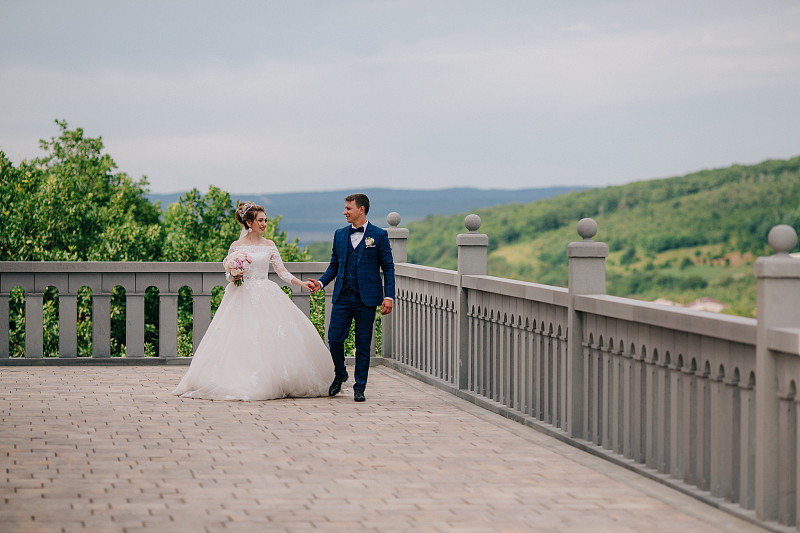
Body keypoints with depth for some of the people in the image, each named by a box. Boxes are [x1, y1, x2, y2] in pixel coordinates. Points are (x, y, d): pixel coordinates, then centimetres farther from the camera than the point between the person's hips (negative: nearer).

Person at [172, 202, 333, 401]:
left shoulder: (269, 245, 9)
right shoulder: (236, 246, 3)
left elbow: (282, 271, 9)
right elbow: (229, 274, 9)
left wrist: (303, 284, -1)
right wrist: (234, 277, -14)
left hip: (267, 297, 2)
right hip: (243, 298, -2)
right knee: (243, 340, -10)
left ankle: (274, 382, 0)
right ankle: (243, 383, -6)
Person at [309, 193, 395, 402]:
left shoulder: (379, 235, 0)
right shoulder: (340, 235, 11)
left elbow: (388, 267, 0)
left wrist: (389, 296, -8)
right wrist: (321, 282, -1)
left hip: (366, 299, -3)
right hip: (342, 297, 3)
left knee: (363, 345, 1)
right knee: (334, 338, -2)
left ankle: (359, 387, 11)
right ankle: (340, 375, 23)